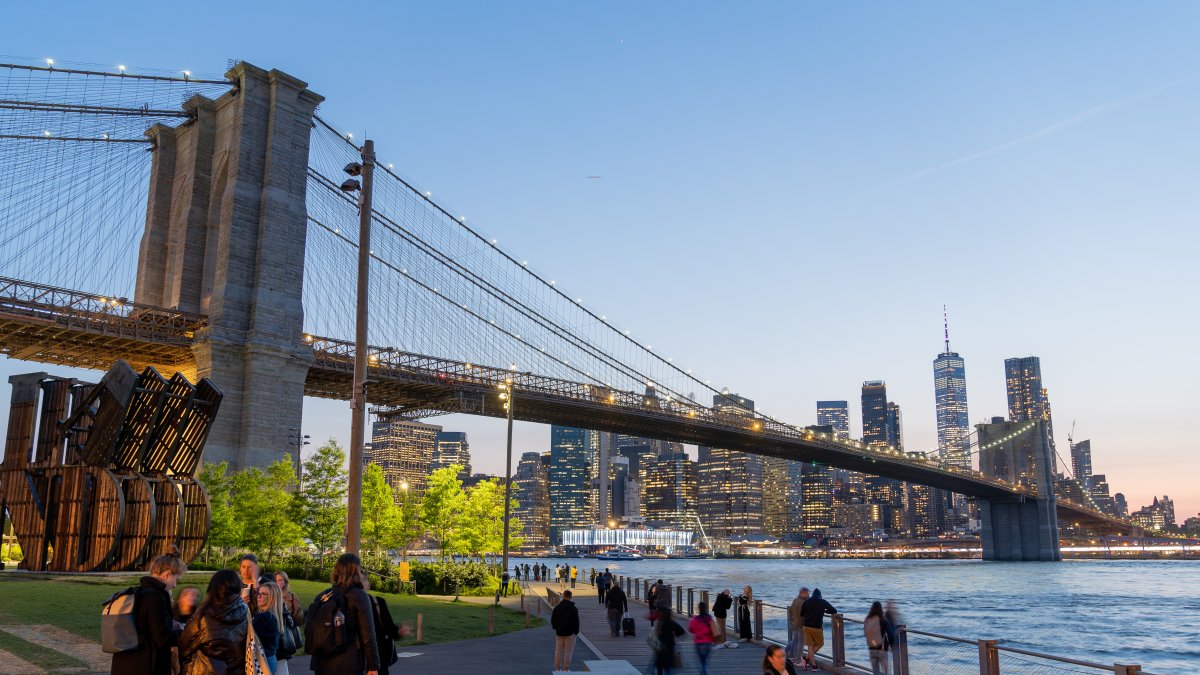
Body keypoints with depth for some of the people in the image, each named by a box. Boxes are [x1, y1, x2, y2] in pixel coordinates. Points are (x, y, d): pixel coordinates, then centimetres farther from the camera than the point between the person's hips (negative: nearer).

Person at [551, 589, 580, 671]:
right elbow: (576, 621, -9)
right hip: (570, 633, -3)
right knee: (568, 652, 2)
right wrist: (576, 631, 4)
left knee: (558, 651, 13)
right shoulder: (574, 609, -11)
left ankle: (557, 668, 17)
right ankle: (566, 669, 3)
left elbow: (552, 620, 3)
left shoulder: (557, 607, -2)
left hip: (559, 633, 3)